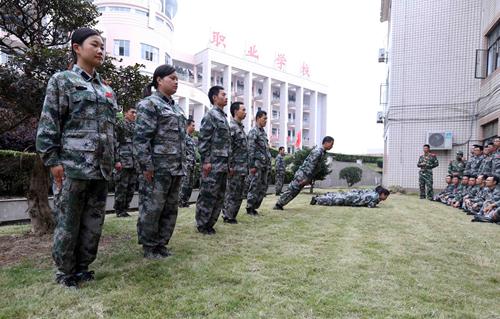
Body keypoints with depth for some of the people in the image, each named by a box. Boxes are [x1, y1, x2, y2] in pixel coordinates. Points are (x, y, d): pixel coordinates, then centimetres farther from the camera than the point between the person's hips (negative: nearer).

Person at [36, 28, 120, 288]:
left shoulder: (107, 90, 18)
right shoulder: (62, 80, 2)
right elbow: (48, 124, -5)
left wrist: (115, 158, 16)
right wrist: (52, 159, -11)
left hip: (102, 168, 6)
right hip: (72, 166, -6)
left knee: (94, 222, 11)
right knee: (68, 222, 4)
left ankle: (83, 267, 25)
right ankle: (65, 272, 19)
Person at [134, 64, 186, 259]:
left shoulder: (175, 107, 19)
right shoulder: (149, 104, -7)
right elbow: (141, 138, -14)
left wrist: (183, 164, 16)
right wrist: (146, 166, -18)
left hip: (175, 169, 8)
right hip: (157, 169, -8)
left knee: (170, 209, 13)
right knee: (152, 209, 1)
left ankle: (161, 243, 25)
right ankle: (149, 247, 16)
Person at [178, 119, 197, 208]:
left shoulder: (192, 138, 20)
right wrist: (185, 163, -18)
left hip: (192, 165, 9)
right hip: (186, 164, -9)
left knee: (190, 185, 9)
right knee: (184, 184, -8)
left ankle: (185, 202, 16)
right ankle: (180, 203, -2)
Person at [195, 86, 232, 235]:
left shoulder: (223, 117, 20)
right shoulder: (210, 115, -7)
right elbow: (203, 140, -14)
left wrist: (229, 163, 19)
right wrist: (206, 161, -19)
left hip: (223, 164, 9)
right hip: (213, 164, -9)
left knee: (219, 196, 11)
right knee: (208, 195, -3)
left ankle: (210, 224, 21)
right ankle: (202, 225, 8)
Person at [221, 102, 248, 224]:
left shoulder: (241, 127, 18)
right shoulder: (231, 127, -12)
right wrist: (230, 166, -21)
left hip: (243, 168, 9)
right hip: (235, 168, -9)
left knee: (239, 194, 13)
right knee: (231, 193, -1)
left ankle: (232, 216, 22)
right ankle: (227, 217, 8)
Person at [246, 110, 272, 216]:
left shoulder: (263, 132, 19)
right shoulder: (253, 131, -8)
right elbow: (250, 150, -15)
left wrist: (268, 164, 18)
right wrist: (251, 165, -19)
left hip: (264, 165, 9)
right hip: (257, 164, -9)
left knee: (263, 187, 10)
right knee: (254, 187, -4)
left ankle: (254, 207, 18)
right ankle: (249, 208, 6)